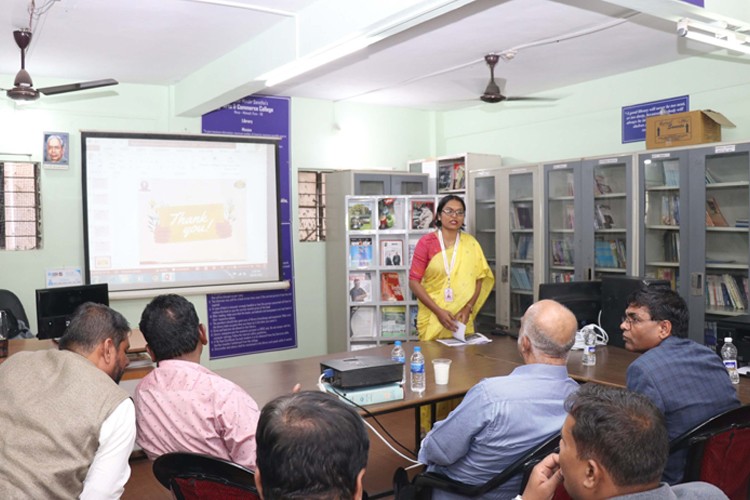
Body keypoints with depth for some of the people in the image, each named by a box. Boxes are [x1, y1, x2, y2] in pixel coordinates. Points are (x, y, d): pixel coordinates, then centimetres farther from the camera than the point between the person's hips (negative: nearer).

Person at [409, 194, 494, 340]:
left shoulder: (470, 244, 3)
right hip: (433, 317, -2)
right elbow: (414, 281, -8)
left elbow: (479, 279, 5)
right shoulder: (426, 242, -6)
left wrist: (468, 308, -10)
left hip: (462, 318, 2)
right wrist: (438, 311, -15)